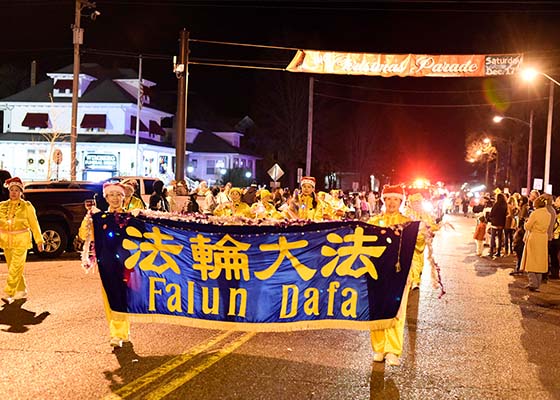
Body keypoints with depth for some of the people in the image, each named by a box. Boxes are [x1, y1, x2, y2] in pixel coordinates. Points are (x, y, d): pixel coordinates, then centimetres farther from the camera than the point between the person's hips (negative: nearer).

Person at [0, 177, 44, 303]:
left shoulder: (27, 206, -1)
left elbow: (34, 224, 1)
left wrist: (39, 240, 0)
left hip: (21, 242, -5)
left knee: (15, 269, -11)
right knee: (12, 268, 12)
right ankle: (22, 291, 27)